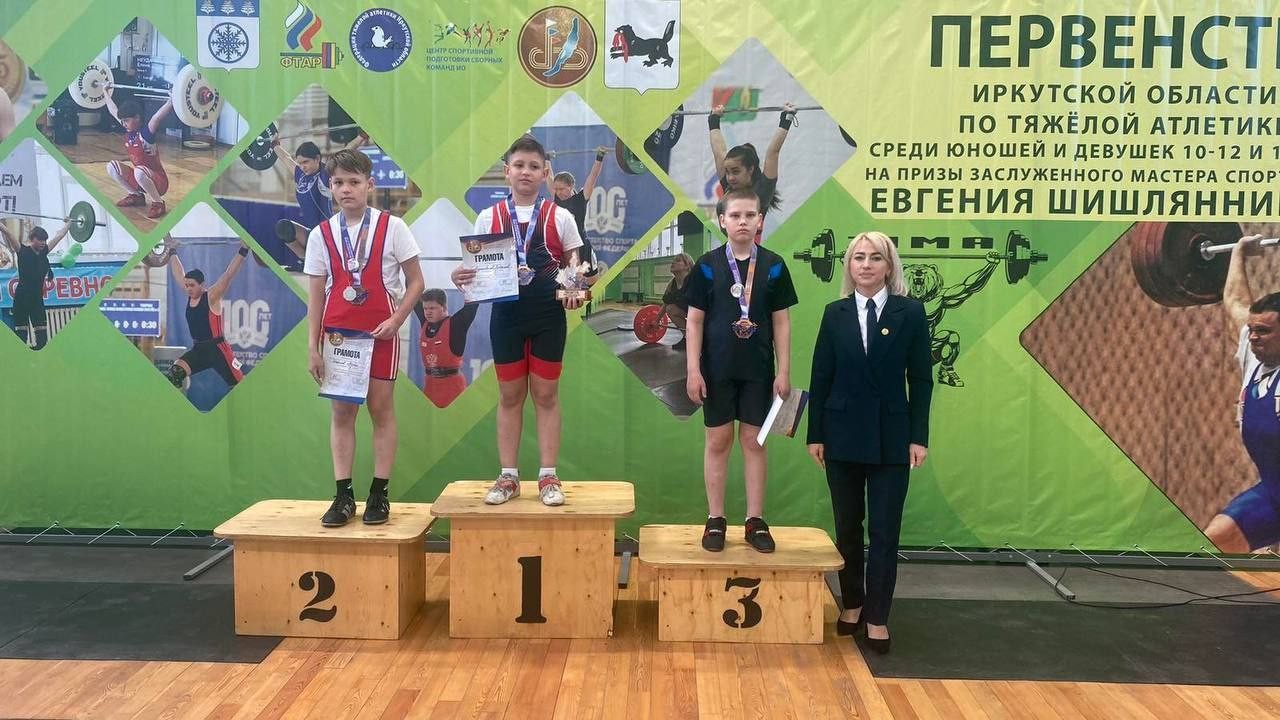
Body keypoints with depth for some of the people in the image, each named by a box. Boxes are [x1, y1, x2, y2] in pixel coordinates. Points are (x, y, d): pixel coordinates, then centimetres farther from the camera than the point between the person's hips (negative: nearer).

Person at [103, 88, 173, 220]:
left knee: (139, 171, -37)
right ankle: (136, 195, 9)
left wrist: (173, 99, -50)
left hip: (158, 181, -8)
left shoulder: (146, 133, -21)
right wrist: (107, 92, 23)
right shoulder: (128, 131, -1)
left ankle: (158, 203, -16)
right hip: (140, 179, 8)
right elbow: (113, 111, 14)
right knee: (111, 166, -3)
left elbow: (159, 116, -38)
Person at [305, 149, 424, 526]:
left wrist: (397, 319, -14)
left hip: (380, 332, -2)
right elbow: (316, 296, 4)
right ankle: (344, 495, 12)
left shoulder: (391, 227, -4)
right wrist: (313, 349, 1)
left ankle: (380, 494, 12)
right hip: (338, 333, 2)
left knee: (381, 408, 4)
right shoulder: (321, 234, 3)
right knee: (342, 411, 5)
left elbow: (415, 281, 0)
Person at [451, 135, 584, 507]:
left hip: (548, 313, -1)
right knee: (509, 395, 8)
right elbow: (478, 267, 7)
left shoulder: (560, 217, 1)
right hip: (506, 313, 1)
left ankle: (548, 477, 13)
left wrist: (575, 291, -16)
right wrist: (463, 277, -15)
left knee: (546, 394, 5)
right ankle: (508, 476, 17)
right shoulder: (488, 218, 4)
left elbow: (574, 265, 5)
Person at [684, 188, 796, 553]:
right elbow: (694, 321, 0)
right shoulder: (708, 265, -1)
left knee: (754, 441, 7)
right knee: (718, 441, 6)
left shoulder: (773, 266, 1)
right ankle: (715, 519, 16)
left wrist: (784, 371, -1)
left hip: (758, 370, 1)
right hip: (717, 368, -1)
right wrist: (693, 370, -6)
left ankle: (756, 520, 15)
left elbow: (781, 321, 3)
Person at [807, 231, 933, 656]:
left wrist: (919, 437, -6)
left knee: (885, 531, 2)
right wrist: (815, 434, 1)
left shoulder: (910, 312, -1)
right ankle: (852, 604, 27)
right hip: (843, 434, 2)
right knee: (847, 527, 11)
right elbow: (820, 378, 3)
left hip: (891, 437, -2)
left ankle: (877, 617, 11)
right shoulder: (835, 314, 3)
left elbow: (921, 379, -1)